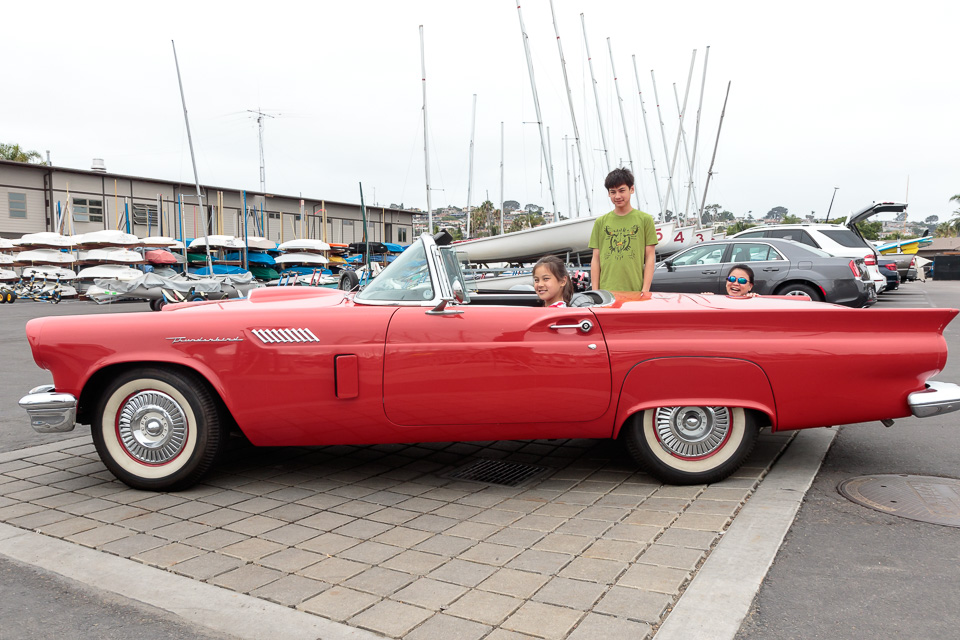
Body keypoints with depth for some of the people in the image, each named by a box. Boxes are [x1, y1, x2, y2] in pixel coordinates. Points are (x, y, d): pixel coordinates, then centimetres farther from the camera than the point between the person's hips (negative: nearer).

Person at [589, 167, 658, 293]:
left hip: (635, 292, -1)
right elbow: (596, 259, 10)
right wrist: (595, 292, 4)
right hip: (606, 292, 1)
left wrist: (645, 291, -4)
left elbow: (650, 257, 4)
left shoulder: (645, 219, 7)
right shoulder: (601, 222, 11)